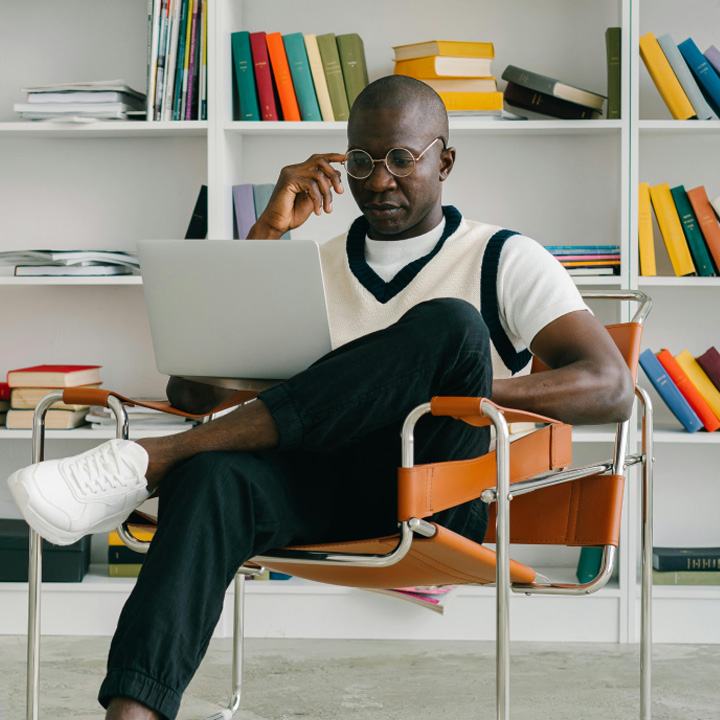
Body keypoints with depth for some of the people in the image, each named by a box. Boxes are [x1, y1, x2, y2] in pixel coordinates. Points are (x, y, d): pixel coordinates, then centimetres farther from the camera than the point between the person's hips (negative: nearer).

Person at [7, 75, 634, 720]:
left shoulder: (504, 260, 10)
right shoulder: (315, 268, 21)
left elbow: (610, 390, -4)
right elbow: (193, 390, 8)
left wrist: (464, 384, -16)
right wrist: (268, 232, 1)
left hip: (431, 499, -2)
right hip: (319, 487, 3)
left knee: (450, 324, -31)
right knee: (211, 479, -33)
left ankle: (150, 460, -34)